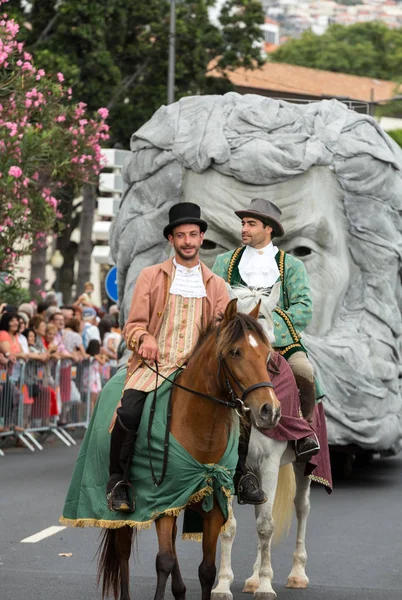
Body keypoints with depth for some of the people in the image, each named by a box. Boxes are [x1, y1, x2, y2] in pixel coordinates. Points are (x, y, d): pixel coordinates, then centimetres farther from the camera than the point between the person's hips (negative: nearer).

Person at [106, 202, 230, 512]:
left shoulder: (216, 285, 18)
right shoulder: (151, 276, 12)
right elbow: (133, 325, 7)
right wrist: (145, 337, -16)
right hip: (152, 365, -2)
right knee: (128, 411, -30)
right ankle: (117, 480, -11)